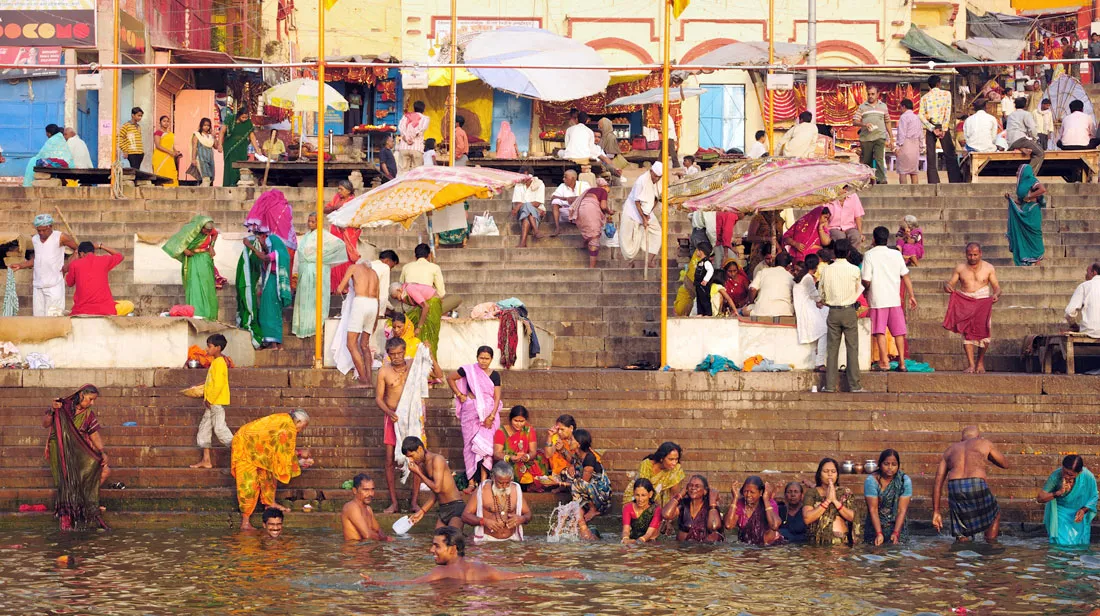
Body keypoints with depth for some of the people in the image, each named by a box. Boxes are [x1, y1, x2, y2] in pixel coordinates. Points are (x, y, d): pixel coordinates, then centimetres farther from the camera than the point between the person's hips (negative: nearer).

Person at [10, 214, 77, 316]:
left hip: (54, 286, -6)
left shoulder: (60, 237, -5)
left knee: (52, 316, -13)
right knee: (38, 315, 3)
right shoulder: (34, 239, 11)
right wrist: (21, 266, 10)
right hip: (38, 286, 6)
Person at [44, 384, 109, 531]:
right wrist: (52, 411, -23)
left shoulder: (89, 415, 12)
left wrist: (102, 452, -10)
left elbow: (95, 435, 5)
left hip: (81, 452, 5)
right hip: (61, 451, -5)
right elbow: (45, 424, -4)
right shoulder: (63, 406, -1)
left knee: (105, 470, -11)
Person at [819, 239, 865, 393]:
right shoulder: (854, 270, -6)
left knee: (832, 348, 5)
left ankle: (830, 384, 3)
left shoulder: (827, 270, -2)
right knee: (852, 348, 1)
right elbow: (858, 289, 8)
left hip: (833, 312, 2)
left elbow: (821, 292, 7)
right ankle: (854, 385, -1)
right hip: (849, 311, -2)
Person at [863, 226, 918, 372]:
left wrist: (866, 289, 13)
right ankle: (902, 362, 8)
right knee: (898, 331, 9)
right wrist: (911, 296, 12)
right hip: (895, 299, 3)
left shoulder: (869, 255, -5)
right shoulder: (896, 254, 5)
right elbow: (906, 276, 6)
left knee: (880, 332, 1)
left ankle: (884, 361, -2)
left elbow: (866, 281, -9)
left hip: (877, 299, -3)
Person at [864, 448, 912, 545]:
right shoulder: (871, 480, -10)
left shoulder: (905, 481, -6)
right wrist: (879, 534, -24)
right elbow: (873, 509, -14)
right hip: (875, 526, -1)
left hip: (898, 526, 1)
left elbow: (902, 510, -10)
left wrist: (896, 533, -21)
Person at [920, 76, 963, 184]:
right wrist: (944, 129, -9)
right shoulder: (946, 94, 4)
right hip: (943, 126, -1)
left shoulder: (924, 97, 7)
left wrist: (933, 129, -8)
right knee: (950, 156, 1)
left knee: (931, 159, 3)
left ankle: (933, 183, -3)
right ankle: (956, 182, -5)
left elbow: (921, 116, -4)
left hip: (930, 127, 1)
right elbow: (948, 112, -6)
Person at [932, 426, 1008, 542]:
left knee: (962, 536, 14)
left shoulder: (950, 450, 29)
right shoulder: (984, 443, 22)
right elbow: (1005, 464, 34)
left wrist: (936, 512, 25)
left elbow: (937, 483, 23)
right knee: (995, 515, 27)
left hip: (954, 488, 2)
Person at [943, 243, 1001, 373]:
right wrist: (947, 286, -18)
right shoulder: (960, 268, 8)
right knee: (967, 332, -11)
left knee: (983, 332, -10)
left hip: (983, 303, -1)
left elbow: (996, 287, 5)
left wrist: (996, 294, -18)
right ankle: (971, 364, -11)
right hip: (965, 303, 1)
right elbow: (950, 284, 7)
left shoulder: (988, 268, 6)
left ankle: (980, 361, 12)